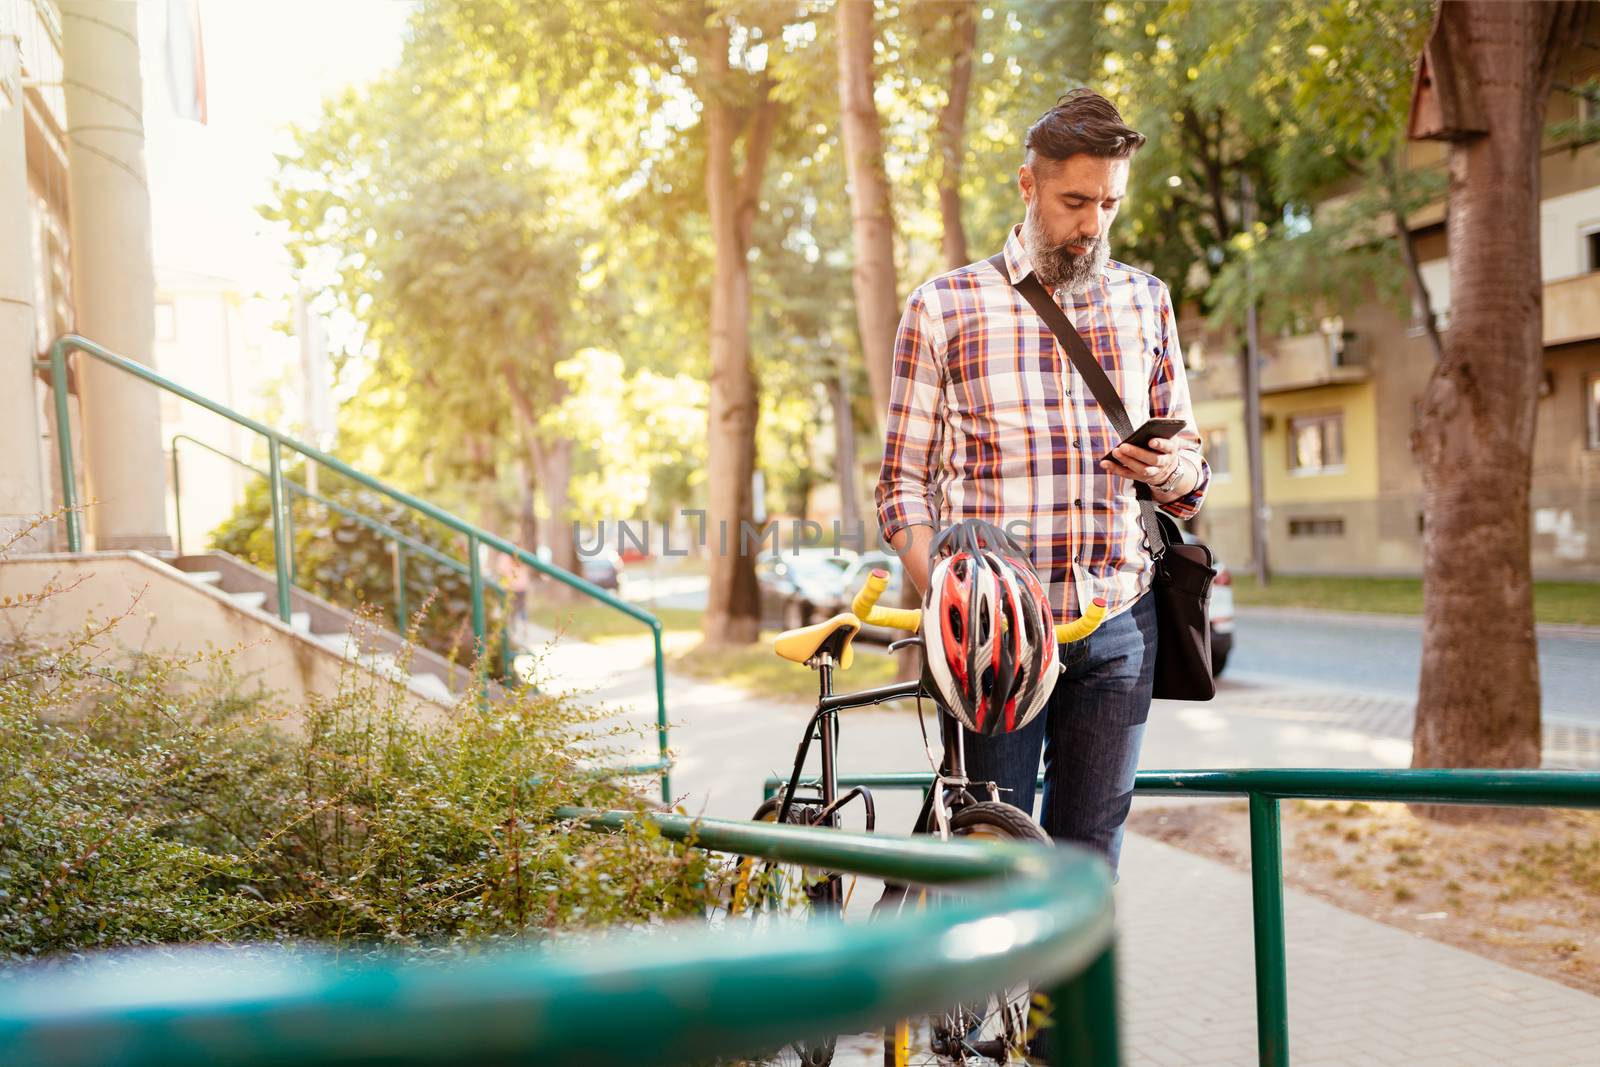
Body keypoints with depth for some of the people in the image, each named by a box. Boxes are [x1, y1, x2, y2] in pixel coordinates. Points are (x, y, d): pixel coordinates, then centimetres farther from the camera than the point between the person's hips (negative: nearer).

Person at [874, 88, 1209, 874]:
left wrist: (1176, 471, -7)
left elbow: (1191, 473, 18)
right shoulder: (943, 307, 4)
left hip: (1116, 630, 3)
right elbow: (903, 486, 3)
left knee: (1088, 861, 5)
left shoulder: (1147, 303, 13)